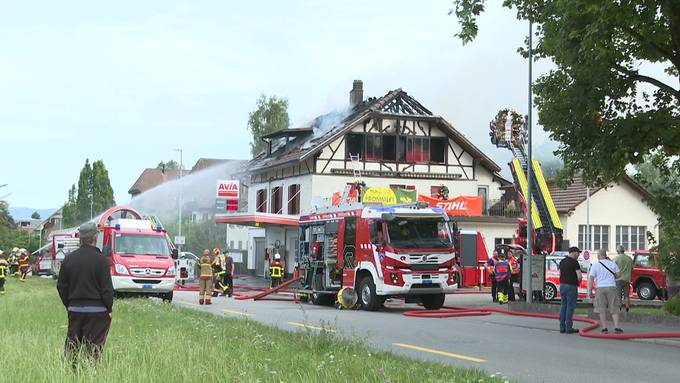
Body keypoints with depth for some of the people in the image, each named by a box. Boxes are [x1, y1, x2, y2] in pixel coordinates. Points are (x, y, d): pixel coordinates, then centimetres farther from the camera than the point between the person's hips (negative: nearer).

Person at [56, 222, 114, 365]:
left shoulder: (69, 259, 5)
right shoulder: (101, 260, -10)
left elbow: (61, 286, 10)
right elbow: (107, 288, -10)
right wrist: (109, 308, 1)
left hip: (74, 309, 5)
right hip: (96, 309, -4)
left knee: (71, 345, 12)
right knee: (94, 348, -1)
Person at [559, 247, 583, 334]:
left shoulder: (562, 261, 11)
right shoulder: (574, 262, -13)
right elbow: (579, 276, -18)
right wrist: (578, 282, 0)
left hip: (562, 285, 7)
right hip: (571, 286, -7)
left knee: (563, 306, 11)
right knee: (570, 307, -3)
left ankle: (562, 327, 11)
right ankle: (569, 328, -1)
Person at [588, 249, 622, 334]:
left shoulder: (595, 266, 0)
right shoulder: (612, 263, 4)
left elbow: (591, 279, -5)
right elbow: (618, 274, 7)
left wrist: (590, 292, -2)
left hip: (600, 288, -1)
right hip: (612, 287, 1)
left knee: (602, 310, 5)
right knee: (614, 309, 5)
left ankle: (604, 328, 4)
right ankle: (616, 327, -3)